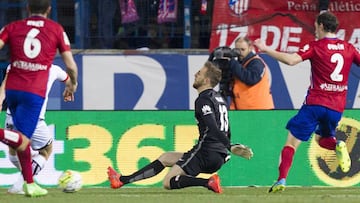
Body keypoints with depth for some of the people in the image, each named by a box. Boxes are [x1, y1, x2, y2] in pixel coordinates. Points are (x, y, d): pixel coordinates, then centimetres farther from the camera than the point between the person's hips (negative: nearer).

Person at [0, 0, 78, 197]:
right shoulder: (56, 29, 9)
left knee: (22, 139, 20)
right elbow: (71, 66, 8)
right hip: (34, 92, -4)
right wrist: (72, 85, 28)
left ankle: (29, 184, 22)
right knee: (22, 142, -10)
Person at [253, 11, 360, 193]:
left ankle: (282, 180, -13)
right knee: (322, 138, 27)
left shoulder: (316, 47, -6)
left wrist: (266, 50, -12)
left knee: (292, 142, 1)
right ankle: (338, 146, -7)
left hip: (315, 104, -4)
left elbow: (291, 60, -19)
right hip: (337, 107, 4)